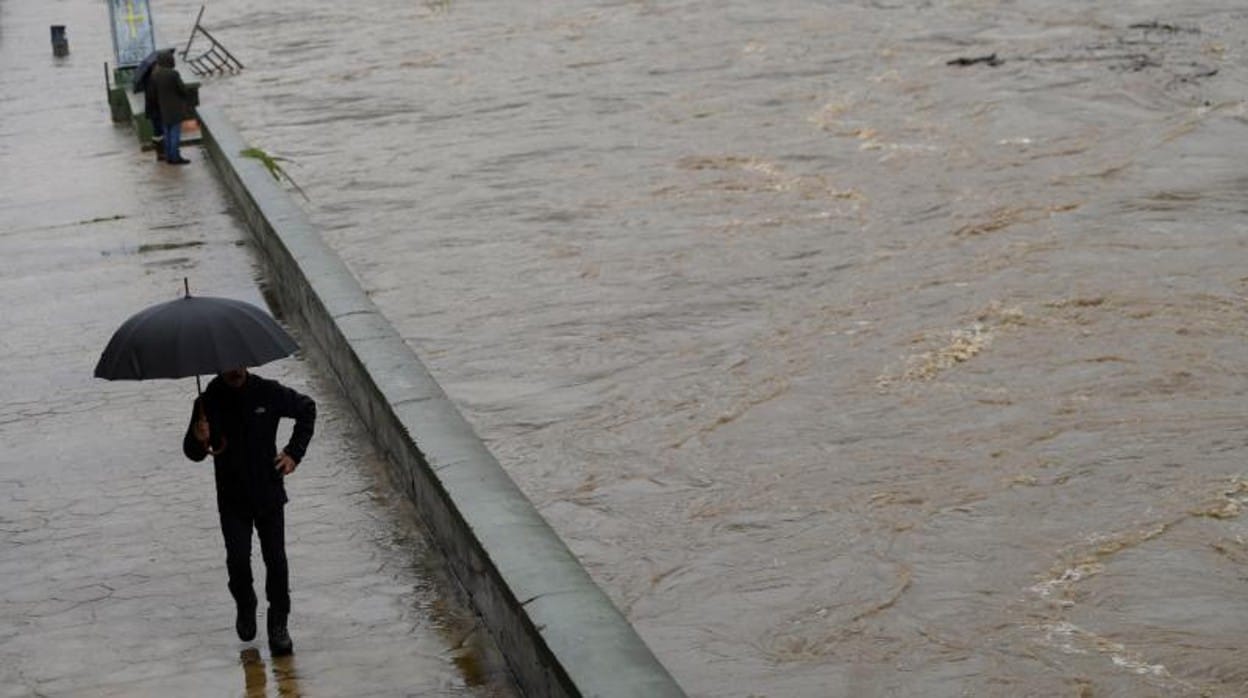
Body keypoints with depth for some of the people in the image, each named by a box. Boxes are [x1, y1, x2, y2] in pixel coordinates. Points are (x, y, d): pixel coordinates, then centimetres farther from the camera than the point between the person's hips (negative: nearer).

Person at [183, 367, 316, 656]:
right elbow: (193, 453, -3)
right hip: (232, 498, 0)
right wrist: (198, 440, -27)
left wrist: (294, 453, 2)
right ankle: (245, 606, 22)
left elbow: (306, 409, 9)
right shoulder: (208, 402, -8)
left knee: (275, 559, -1)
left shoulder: (268, 392, -8)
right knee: (237, 559, -8)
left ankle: (278, 624, 14)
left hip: (269, 493, 0)